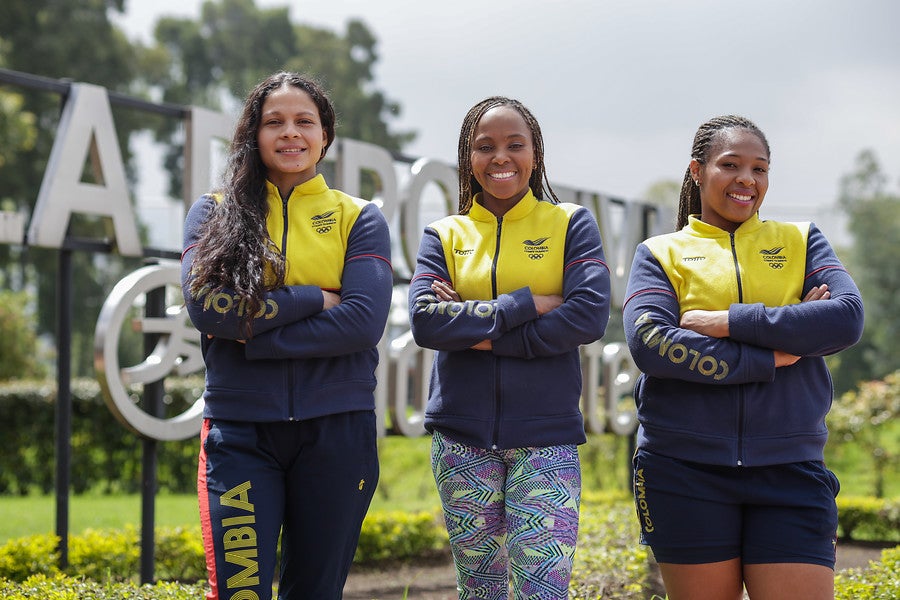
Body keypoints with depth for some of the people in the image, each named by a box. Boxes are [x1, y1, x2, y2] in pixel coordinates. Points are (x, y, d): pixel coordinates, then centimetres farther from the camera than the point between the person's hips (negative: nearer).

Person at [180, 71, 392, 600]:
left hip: (336, 431, 1)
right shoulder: (213, 213, 8)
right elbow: (205, 305, -9)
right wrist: (314, 299, -11)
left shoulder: (359, 218, 6)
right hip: (240, 429, 0)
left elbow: (365, 321, -9)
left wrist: (250, 335, -13)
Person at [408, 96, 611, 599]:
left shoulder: (572, 224, 4)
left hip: (546, 437, -2)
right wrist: (528, 304, -14)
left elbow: (590, 317, -11)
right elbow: (425, 322, -7)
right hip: (463, 437, 2)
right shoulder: (445, 236, 9)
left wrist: (478, 332, -12)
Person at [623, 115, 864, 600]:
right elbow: (648, 344, -9)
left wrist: (728, 321, -10)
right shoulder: (660, 254, 9)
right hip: (684, 471, -1)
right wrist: (768, 358, -13)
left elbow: (847, 318, -4)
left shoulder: (801, 242, 14)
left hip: (789, 469, 1)